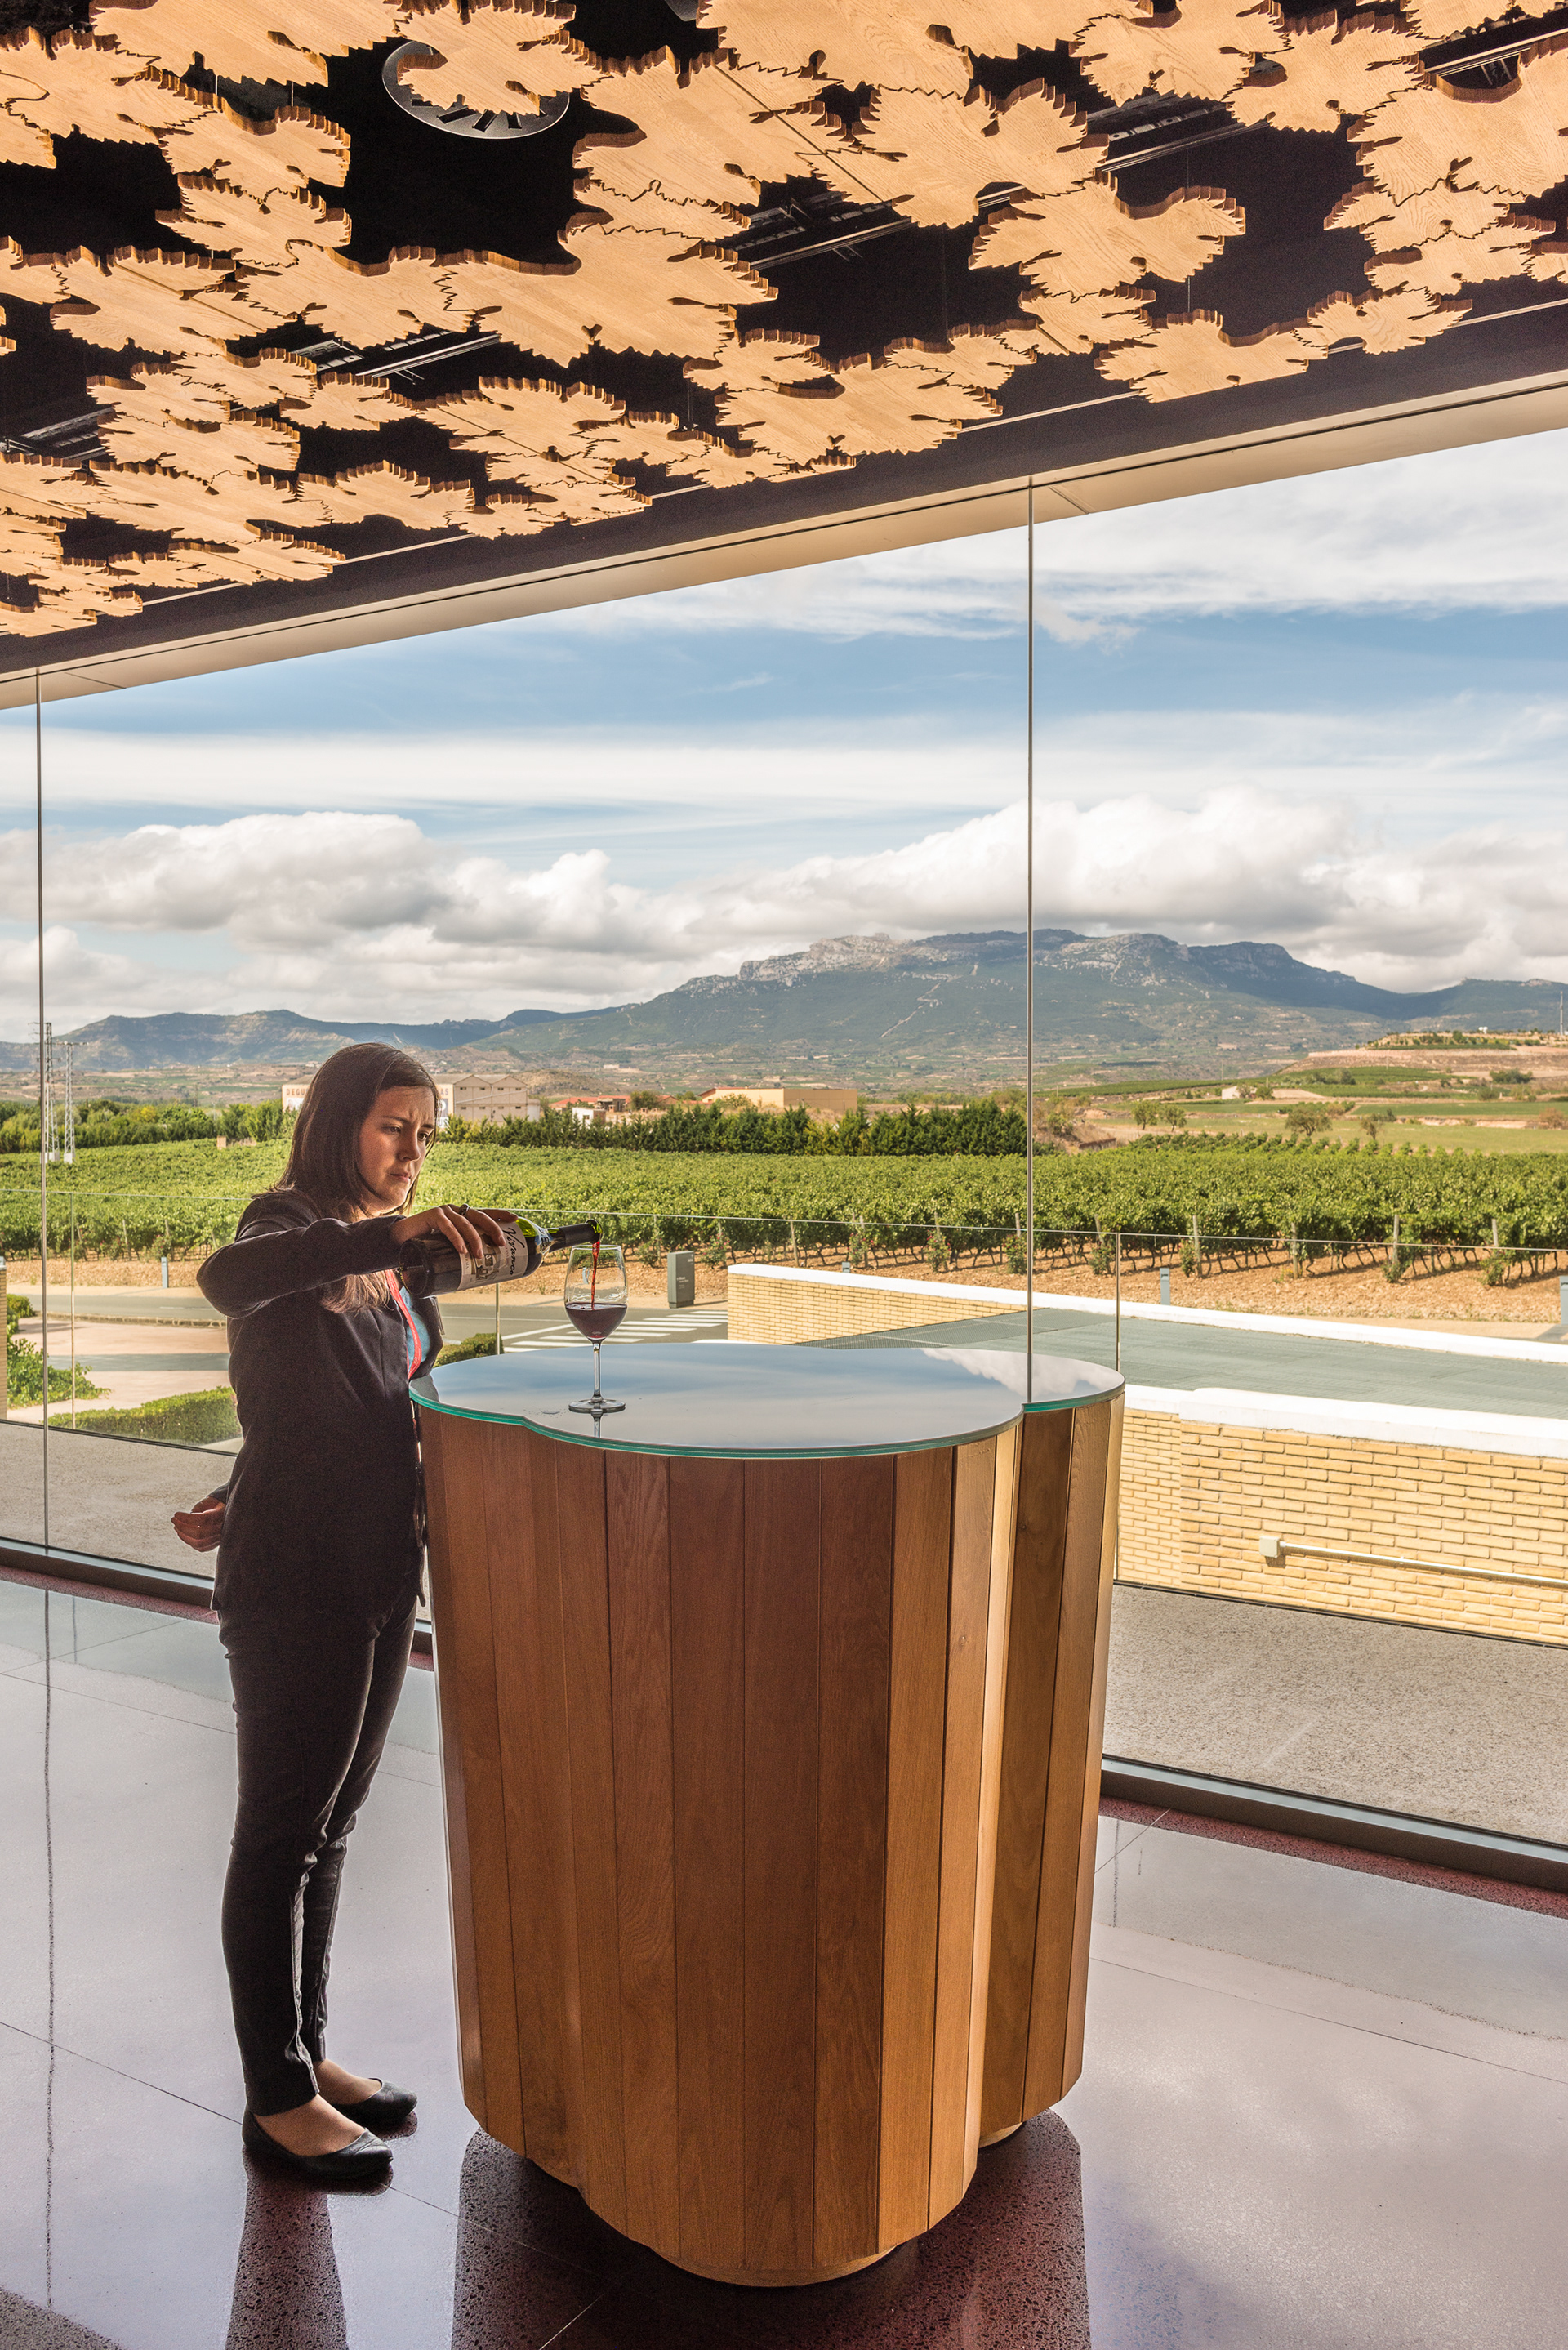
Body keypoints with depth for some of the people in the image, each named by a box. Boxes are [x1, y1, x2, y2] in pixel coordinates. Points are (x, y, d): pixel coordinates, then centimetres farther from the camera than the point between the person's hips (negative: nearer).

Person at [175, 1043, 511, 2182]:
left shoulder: (387, 1263, 13)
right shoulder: (290, 1223, -12)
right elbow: (227, 1279, -37)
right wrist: (393, 1231, -47)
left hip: (378, 1573, 8)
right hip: (295, 1581, -8)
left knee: (330, 1823, 18)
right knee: (282, 1832, 6)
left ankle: (306, 2052, 34)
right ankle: (278, 2098, 21)